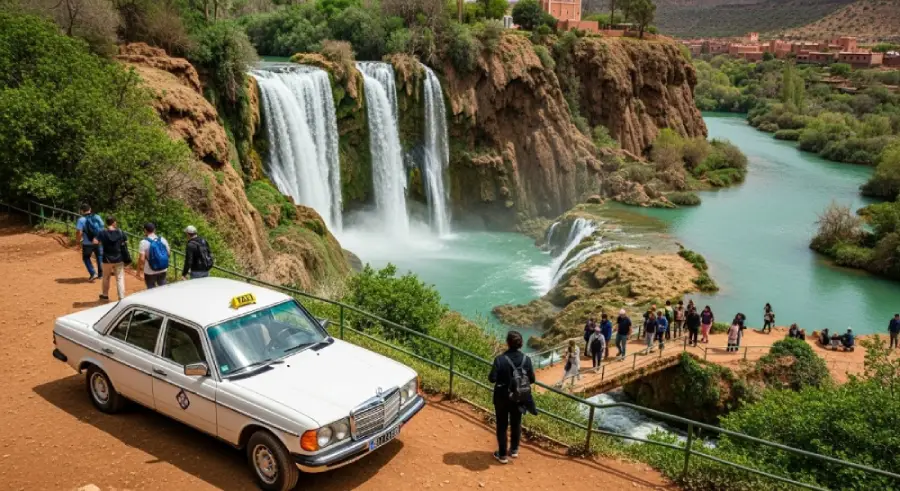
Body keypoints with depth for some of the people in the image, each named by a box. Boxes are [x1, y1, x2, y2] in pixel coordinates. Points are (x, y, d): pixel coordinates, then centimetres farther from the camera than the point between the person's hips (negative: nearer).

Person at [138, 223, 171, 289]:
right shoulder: (163, 239, -2)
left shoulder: (144, 242, -14)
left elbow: (142, 259, -18)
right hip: (163, 270, 4)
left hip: (150, 272, -4)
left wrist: (138, 270, -6)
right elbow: (169, 254, 4)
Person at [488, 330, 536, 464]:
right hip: (519, 397, 3)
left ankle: (502, 455, 21)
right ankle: (514, 450, 37)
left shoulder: (500, 359, -21)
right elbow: (532, 379, -4)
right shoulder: (526, 359, -11)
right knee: (516, 423, 22)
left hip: (502, 397, -3)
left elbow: (492, 378, -18)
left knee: (502, 425, 12)